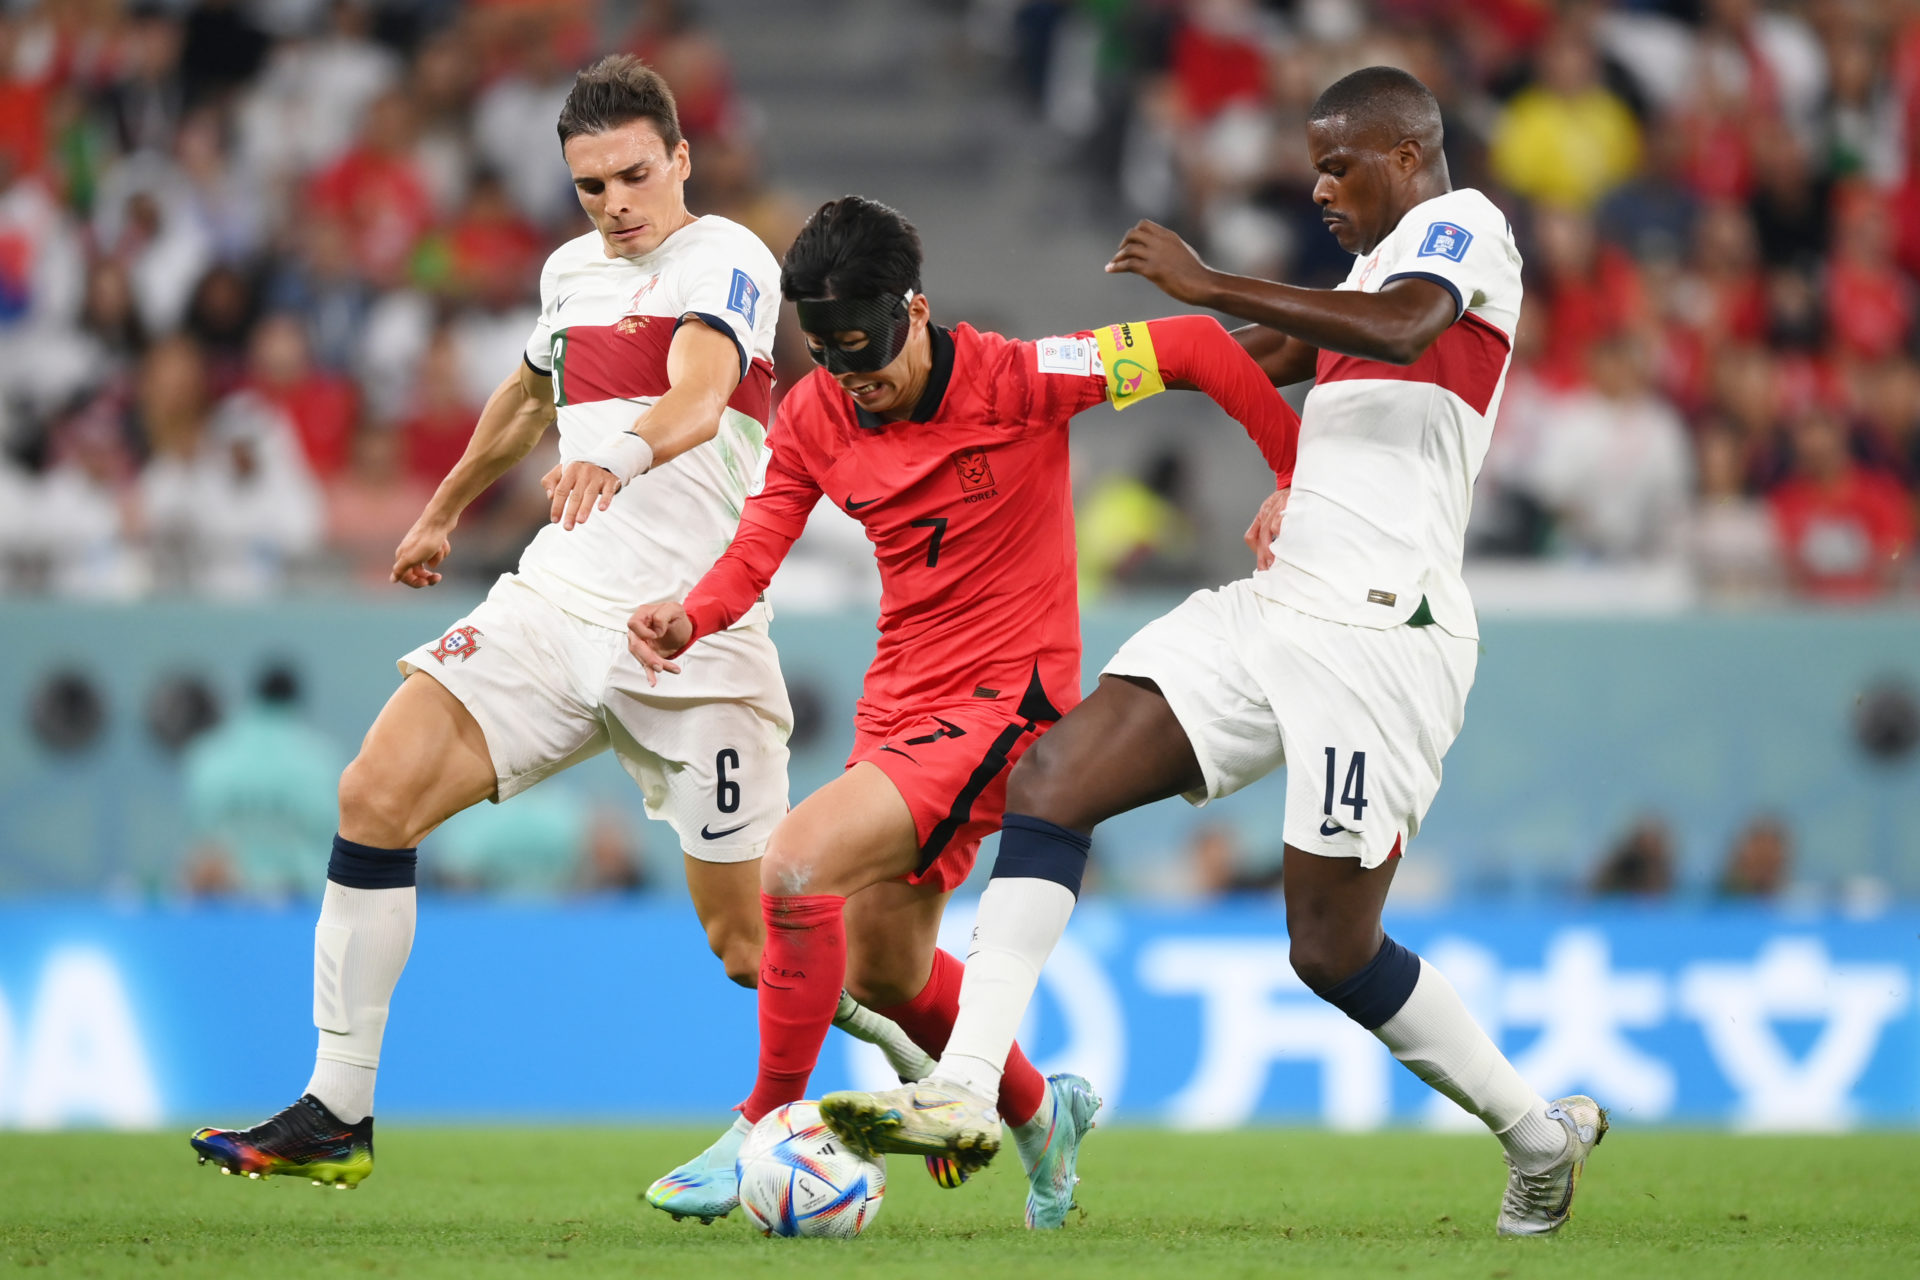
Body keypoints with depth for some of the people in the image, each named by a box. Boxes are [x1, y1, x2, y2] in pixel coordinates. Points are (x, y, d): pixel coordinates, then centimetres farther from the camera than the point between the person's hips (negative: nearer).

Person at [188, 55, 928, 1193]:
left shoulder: (726, 261, -9)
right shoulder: (574, 272, 14)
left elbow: (698, 403, -30)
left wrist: (626, 455, -51)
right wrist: (444, 513, 48)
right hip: (554, 606, 6)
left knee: (748, 941, -6)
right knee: (376, 795, -12)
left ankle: (924, 1050, 24)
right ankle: (337, 1117, -8)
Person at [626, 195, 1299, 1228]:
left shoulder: (1016, 380, -17)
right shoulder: (813, 419, -1)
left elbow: (1195, 350, -12)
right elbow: (754, 554, 0)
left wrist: (1302, 483, -10)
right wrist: (688, 619, -22)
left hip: (1005, 698, -7)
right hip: (900, 702, 8)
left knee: (796, 864, -24)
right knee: (882, 970, 18)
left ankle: (767, 1127, -12)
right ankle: (1040, 1115, 44)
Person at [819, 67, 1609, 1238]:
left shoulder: (1460, 224, -4)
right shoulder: (1386, 259, 23)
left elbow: (1401, 330, -26)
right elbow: (1267, 362, 39)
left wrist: (1207, 284, -24)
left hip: (1377, 633, -9)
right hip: (1274, 614, 9)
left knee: (1334, 950, -6)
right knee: (1054, 775, -7)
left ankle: (1540, 1136, 16)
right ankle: (966, 1090, -13)